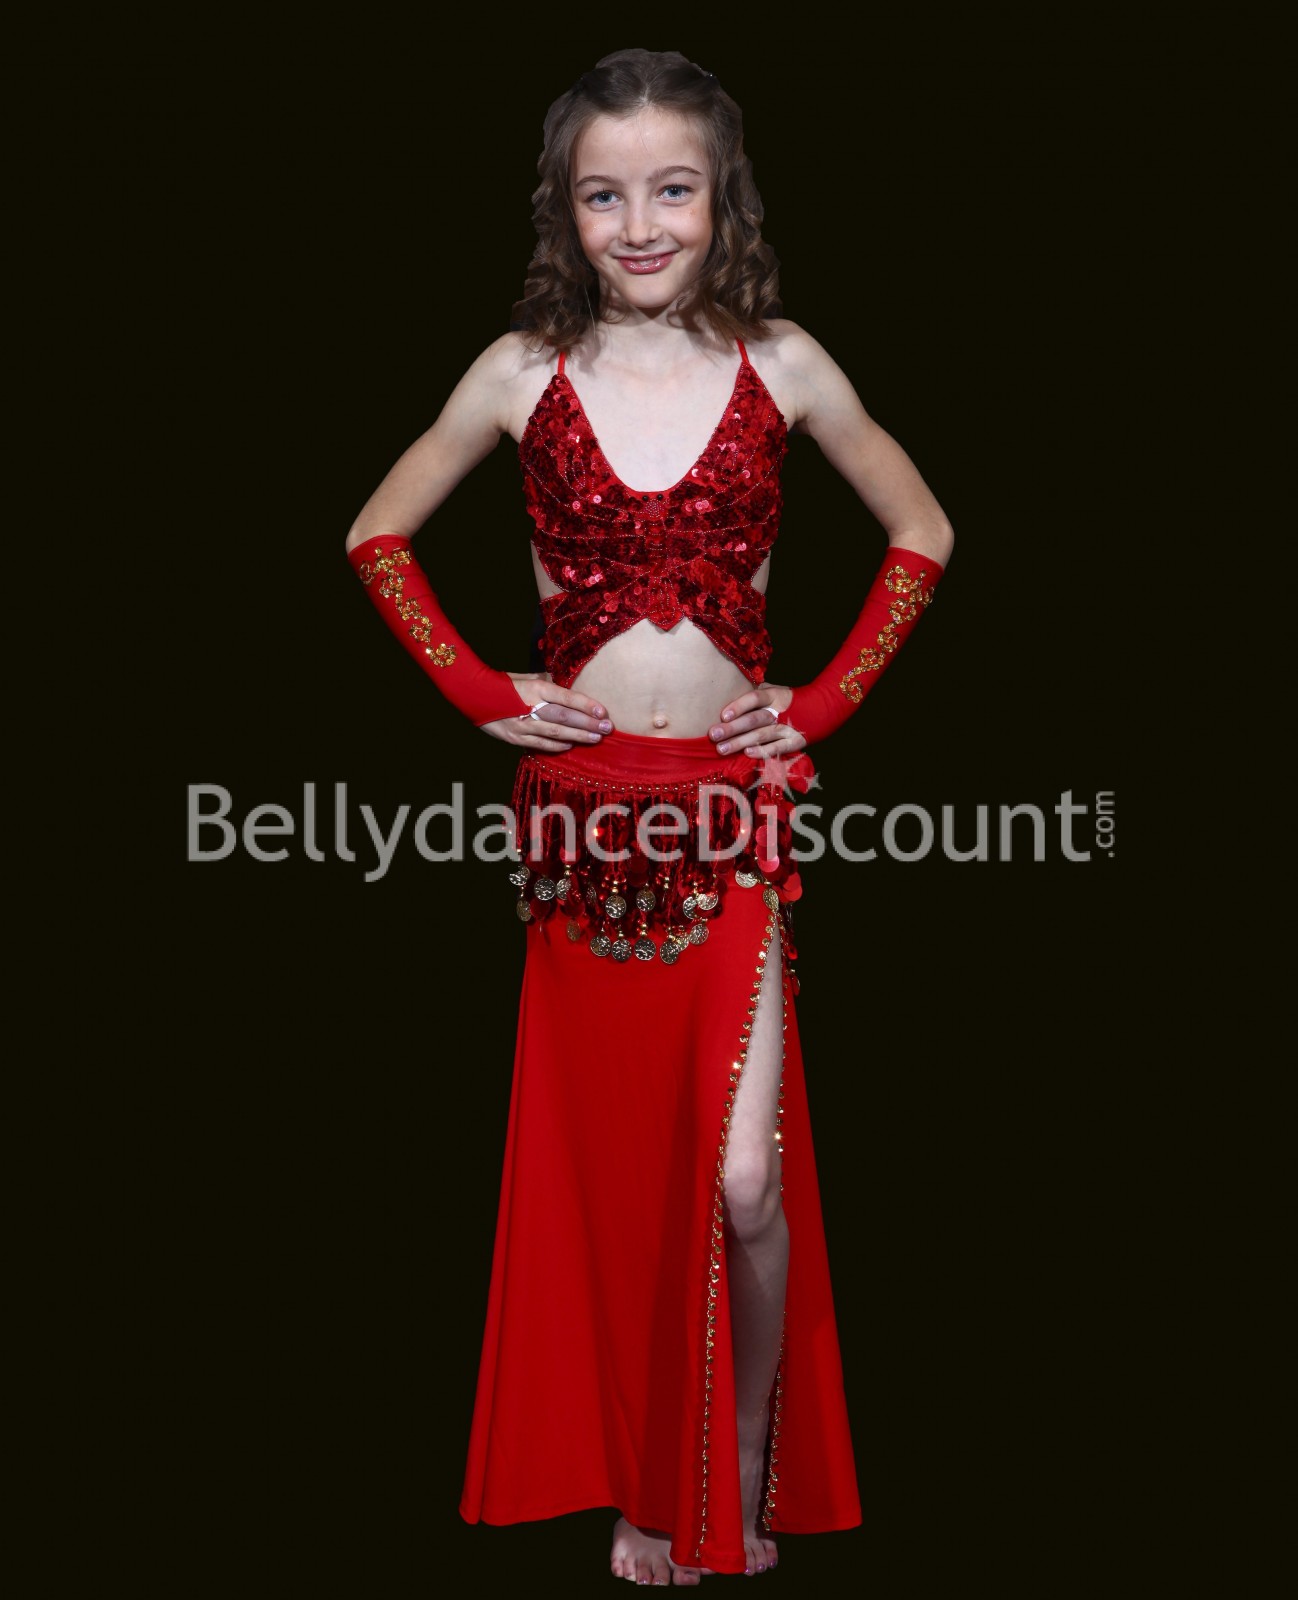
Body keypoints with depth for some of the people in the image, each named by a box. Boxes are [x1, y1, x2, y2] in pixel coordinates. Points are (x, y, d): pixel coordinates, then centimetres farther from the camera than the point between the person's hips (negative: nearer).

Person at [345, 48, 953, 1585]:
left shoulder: (782, 366, -1)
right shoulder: (522, 373, 0)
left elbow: (922, 537, 10)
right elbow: (376, 536, 11)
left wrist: (829, 700, 1)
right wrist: (482, 692, 1)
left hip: (731, 805, -1)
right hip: (579, 807, 1)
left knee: (744, 1179, -7)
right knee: (609, 1162, 10)